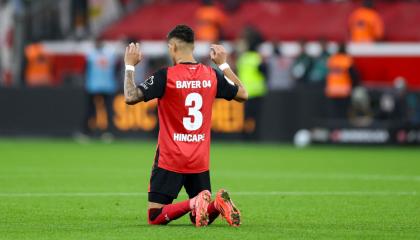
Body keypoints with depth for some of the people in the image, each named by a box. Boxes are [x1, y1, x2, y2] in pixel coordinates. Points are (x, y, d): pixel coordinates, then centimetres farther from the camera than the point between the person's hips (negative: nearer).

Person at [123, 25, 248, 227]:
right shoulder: (212, 75, 3)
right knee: (201, 217, 15)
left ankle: (193, 204, -26)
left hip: (170, 160, -4)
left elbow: (130, 97, -15)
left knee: (155, 217, 0)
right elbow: (242, 94, 18)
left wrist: (129, 66, -3)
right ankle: (218, 204, -19)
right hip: (200, 162, 4)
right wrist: (224, 64, 27)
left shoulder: (165, 76, -12)